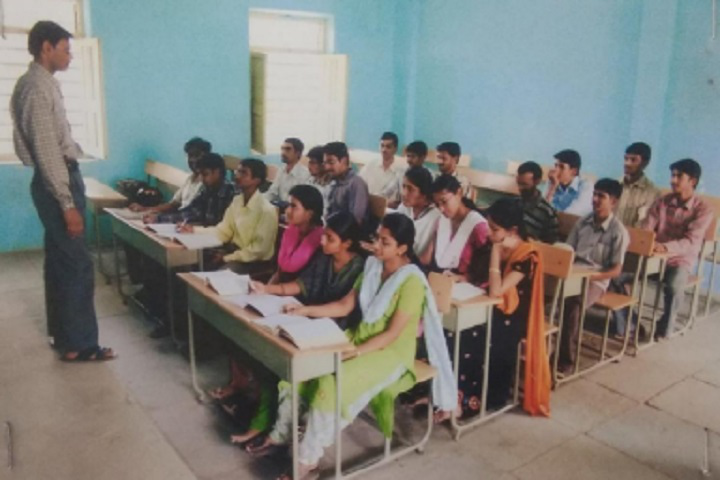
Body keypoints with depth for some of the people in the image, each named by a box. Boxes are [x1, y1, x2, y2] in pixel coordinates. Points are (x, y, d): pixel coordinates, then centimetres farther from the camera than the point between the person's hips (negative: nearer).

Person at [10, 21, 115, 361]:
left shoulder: (40, 83, 15)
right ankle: (79, 344, 3)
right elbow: (46, 151, -22)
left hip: (58, 179, 11)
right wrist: (68, 204, -23)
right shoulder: (38, 88, -17)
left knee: (59, 261, 15)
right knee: (78, 264, -6)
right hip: (57, 182, -11)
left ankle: (61, 333, 26)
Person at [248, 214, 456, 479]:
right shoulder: (372, 266, 3)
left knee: (331, 385, -28)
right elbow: (345, 305, 6)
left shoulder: (412, 281, -20)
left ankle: (309, 459, -9)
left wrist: (354, 353, -25)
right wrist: (306, 310, -5)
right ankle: (281, 433, 10)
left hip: (391, 353, -7)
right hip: (360, 337, 8)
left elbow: (392, 333, -20)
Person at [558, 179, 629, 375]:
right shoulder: (582, 222, 11)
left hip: (596, 280, -4)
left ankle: (566, 361, -24)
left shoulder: (619, 232, -4)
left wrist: (590, 276, -21)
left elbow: (616, 270, -6)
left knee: (572, 305, -36)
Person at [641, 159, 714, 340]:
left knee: (673, 286, -37)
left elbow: (691, 242, -21)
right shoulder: (662, 201, 4)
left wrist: (665, 247, -40)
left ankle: (665, 328, -8)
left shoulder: (704, 210, -8)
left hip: (680, 260, -3)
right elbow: (646, 228, -2)